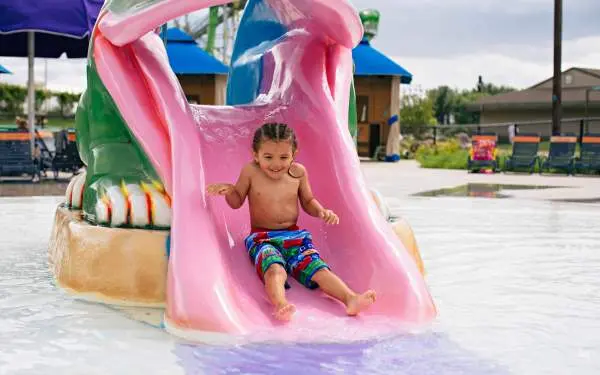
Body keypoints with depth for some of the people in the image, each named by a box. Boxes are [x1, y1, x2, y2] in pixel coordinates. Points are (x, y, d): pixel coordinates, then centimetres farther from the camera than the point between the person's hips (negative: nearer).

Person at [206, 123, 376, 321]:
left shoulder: (298, 172, 4)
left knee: (318, 268, -21)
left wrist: (322, 211, -3)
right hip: (262, 238, -3)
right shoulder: (250, 172, -2)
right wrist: (229, 190, -13)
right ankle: (281, 305, -60)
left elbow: (308, 201, 18)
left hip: (294, 235, 3)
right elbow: (236, 202, 10)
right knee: (275, 269, -34)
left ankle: (351, 298, -39)